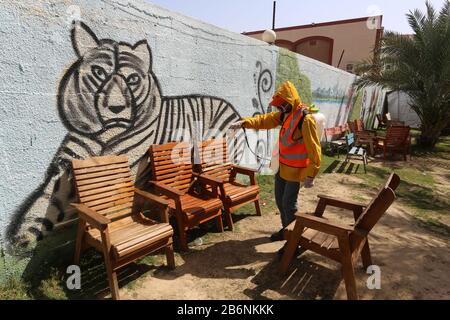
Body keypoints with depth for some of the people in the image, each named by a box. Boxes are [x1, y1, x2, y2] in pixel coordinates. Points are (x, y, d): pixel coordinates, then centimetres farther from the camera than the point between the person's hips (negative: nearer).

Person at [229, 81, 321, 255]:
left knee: (288, 204, -2)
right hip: (282, 167, 8)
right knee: (280, 200, 17)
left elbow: (314, 150, -22)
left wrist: (310, 175, -22)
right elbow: (265, 120, 5)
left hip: (295, 171, -8)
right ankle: (286, 229, 37)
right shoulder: (285, 114, 4)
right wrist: (244, 122, -11)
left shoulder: (305, 120, -23)